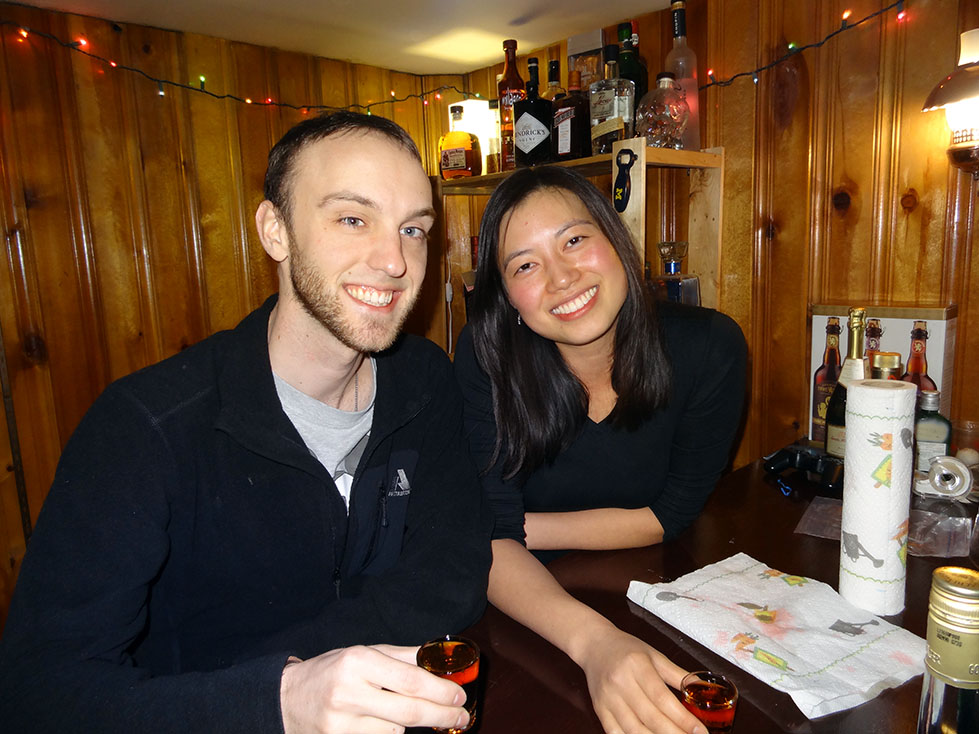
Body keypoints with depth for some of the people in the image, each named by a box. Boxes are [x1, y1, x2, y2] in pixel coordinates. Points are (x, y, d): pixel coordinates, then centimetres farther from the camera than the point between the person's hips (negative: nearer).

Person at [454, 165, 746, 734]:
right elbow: (490, 540, -22)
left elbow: (672, 513, -8)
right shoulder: (487, 357, -19)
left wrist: (525, 527, -13)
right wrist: (594, 641, -39)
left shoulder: (707, 346, -16)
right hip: (531, 606, 0)